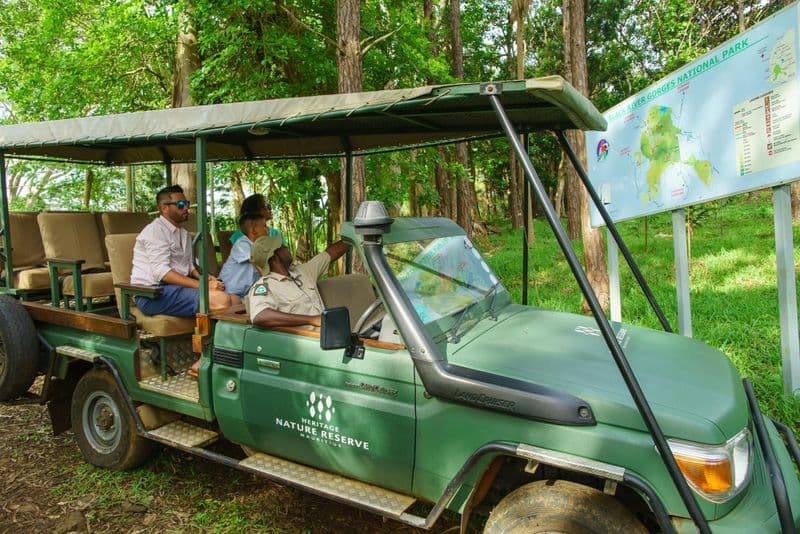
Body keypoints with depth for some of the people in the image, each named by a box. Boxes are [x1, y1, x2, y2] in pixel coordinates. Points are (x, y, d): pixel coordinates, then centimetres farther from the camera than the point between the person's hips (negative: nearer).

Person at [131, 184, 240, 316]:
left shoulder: (184, 233, 21)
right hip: (152, 294, -9)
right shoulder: (155, 230, -8)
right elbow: (161, 272, -19)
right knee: (221, 299, -31)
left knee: (234, 300, -15)